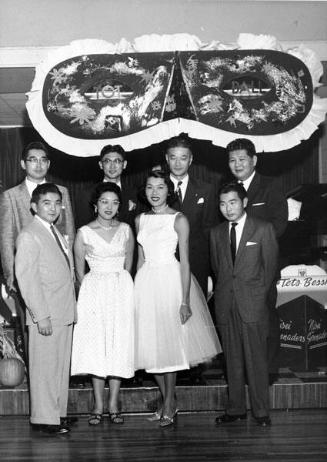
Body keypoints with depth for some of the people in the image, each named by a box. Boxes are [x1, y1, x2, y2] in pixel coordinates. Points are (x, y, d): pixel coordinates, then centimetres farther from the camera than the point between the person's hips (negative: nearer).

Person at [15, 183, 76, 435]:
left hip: (65, 314, 8)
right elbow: (26, 279, -16)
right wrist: (41, 315, -19)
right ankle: (44, 417, 9)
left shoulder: (56, 233, 16)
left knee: (62, 365, 14)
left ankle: (59, 412, 25)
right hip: (45, 315, -8)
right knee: (44, 366, 0)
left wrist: (70, 309, 13)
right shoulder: (29, 236, -11)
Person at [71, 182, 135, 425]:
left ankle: (114, 404, 9)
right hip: (94, 292, -1)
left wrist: (121, 287, 5)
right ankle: (98, 405, 8)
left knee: (120, 345, 1)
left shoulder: (125, 229, 4)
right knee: (95, 346, -1)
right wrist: (89, 293, 4)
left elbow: (128, 265, 11)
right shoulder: (84, 232, -1)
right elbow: (79, 271, 5)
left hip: (121, 290, 2)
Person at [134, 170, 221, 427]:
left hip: (172, 280, -5)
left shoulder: (179, 219, -4)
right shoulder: (140, 220, 11)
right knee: (151, 344, 5)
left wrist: (185, 300, -14)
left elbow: (185, 262, -7)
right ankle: (167, 401, 19)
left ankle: (169, 405, 10)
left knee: (171, 342, -2)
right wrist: (137, 291, 11)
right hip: (146, 282, 5)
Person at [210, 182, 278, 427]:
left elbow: (270, 266, 3)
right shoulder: (216, 233, 12)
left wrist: (259, 294, 2)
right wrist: (225, 291, 7)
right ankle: (236, 409, 16)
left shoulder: (263, 229, 0)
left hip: (253, 304, -3)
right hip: (226, 304, 4)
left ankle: (261, 411, 9)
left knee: (257, 359, -1)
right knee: (232, 360, 8)